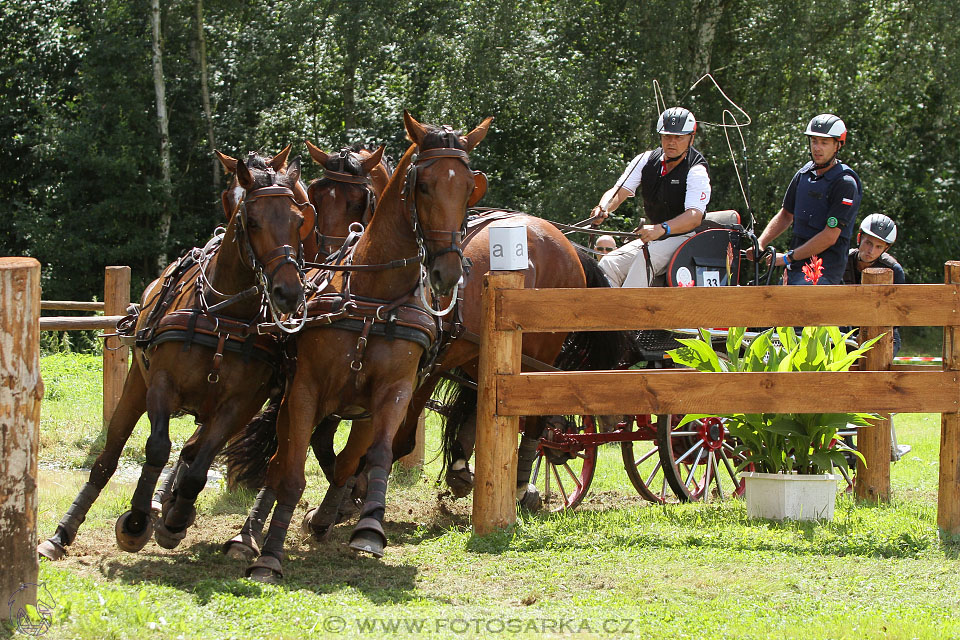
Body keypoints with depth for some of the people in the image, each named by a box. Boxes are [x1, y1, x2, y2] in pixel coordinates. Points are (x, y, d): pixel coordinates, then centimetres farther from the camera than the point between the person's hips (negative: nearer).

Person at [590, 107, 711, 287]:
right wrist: (603, 208, -29)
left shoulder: (696, 171, -15)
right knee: (609, 264, -13)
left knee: (645, 257, -33)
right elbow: (619, 191, -4)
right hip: (653, 238, 6)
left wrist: (661, 229, -46)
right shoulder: (647, 161, 2)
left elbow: (695, 217, -28)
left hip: (686, 238, -6)